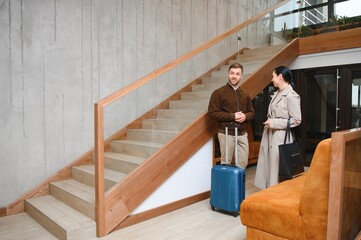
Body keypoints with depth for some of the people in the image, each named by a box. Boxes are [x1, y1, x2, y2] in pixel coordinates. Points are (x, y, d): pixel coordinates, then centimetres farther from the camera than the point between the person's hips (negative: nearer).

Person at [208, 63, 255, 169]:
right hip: (226, 134, -5)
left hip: (242, 134, 5)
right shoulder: (218, 93, -5)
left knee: (243, 163, 9)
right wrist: (232, 116, -17)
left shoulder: (245, 95, 12)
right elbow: (212, 112, -11)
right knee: (226, 164, 4)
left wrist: (245, 116, -7)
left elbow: (251, 112, 17)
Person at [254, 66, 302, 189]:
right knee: (269, 166, 14)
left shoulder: (291, 96, -13)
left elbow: (296, 120, -16)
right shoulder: (277, 94, 13)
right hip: (270, 135, 9)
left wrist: (273, 123, -17)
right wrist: (269, 122, 7)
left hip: (280, 137, -8)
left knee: (278, 168, 2)